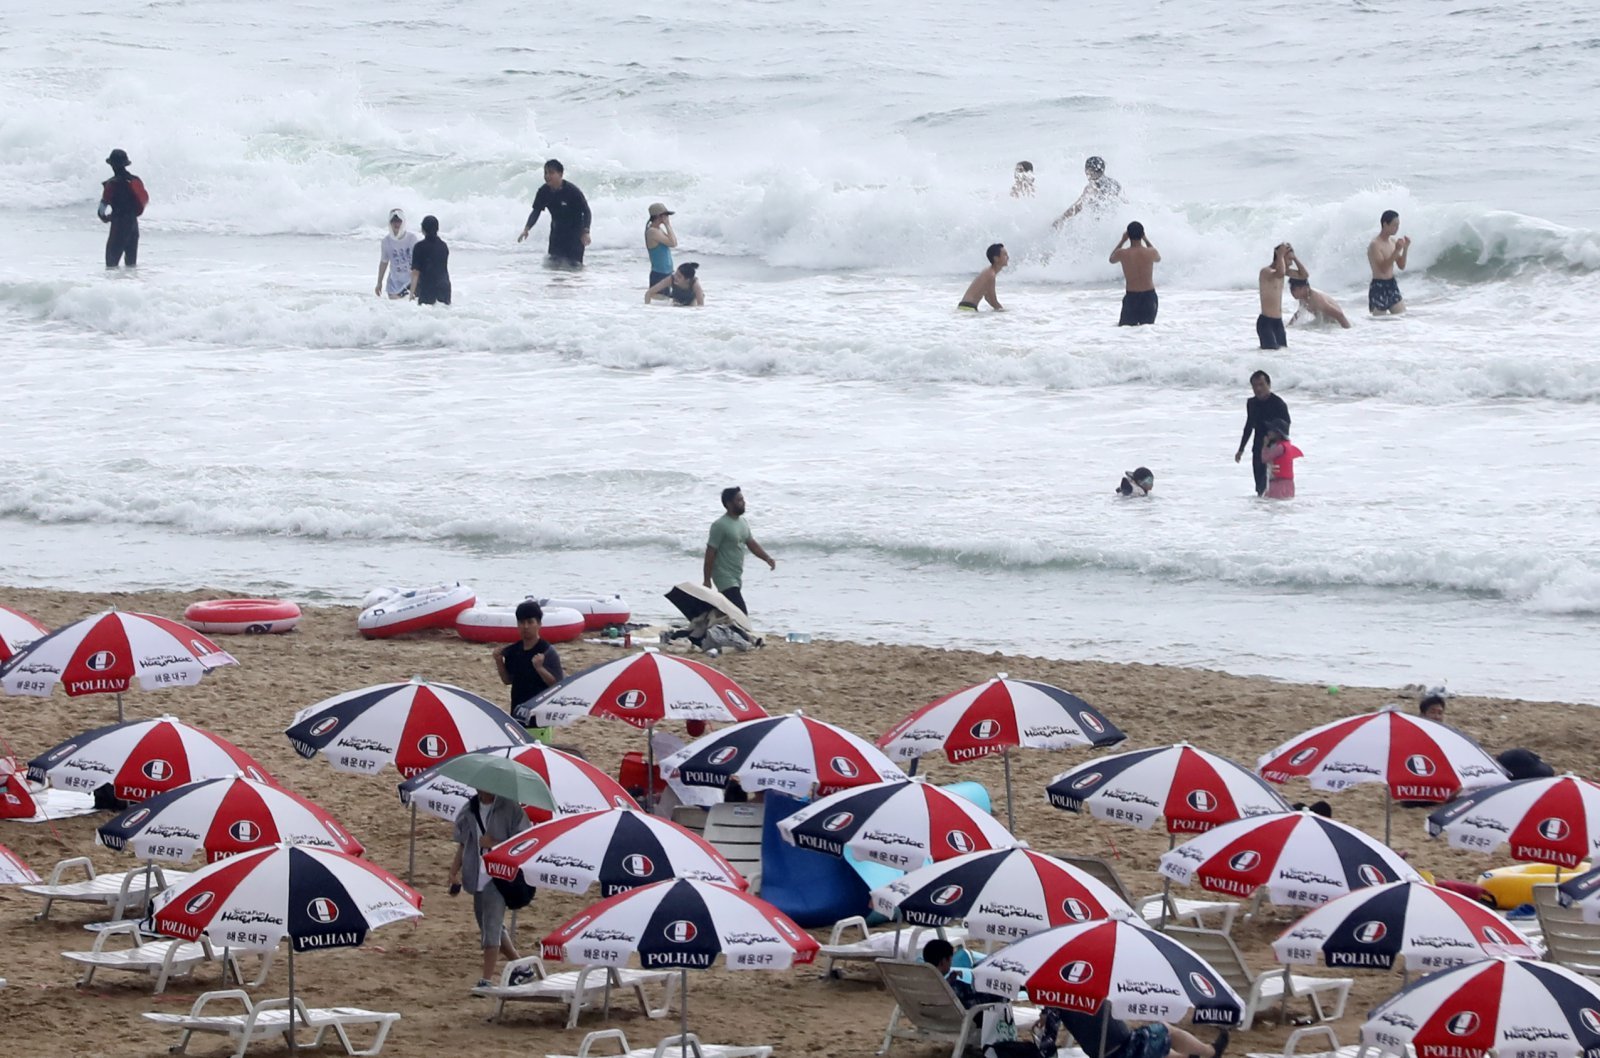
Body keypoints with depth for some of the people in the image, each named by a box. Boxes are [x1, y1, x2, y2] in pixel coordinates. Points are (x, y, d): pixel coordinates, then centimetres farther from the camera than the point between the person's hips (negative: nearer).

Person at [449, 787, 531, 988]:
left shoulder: (510, 809, -8)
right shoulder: (468, 811, 9)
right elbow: (462, 844, 15)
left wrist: (495, 843, -20)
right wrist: (455, 871, 7)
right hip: (477, 878, 7)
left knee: (491, 927, -13)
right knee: (491, 927, 15)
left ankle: (487, 979, -12)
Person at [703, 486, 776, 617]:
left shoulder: (743, 523, 10)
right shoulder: (720, 525, -16)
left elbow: (751, 544, 18)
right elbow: (710, 553, -15)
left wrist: (767, 558, 1)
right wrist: (707, 580, -15)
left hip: (737, 578, 8)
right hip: (725, 579, -8)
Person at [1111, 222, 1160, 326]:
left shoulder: (1122, 254, -9)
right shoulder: (1150, 253, -8)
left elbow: (1112, 260, 16)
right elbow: (1158, 258, 18)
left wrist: (1122, 240, 18)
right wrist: (1145, 239, 21)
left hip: (1131, 297, -1)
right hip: (1149, 296, 1)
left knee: (1124, 327, 8)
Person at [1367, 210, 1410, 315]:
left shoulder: (1393, 241, 8)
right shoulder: (1375, 245, -16)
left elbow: (1401, 266, 10)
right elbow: (1383, 268, -24)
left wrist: (1405, 248, -5)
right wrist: (1397, 250, -30)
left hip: (1392, 285, 8)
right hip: (1379, 287, -8)